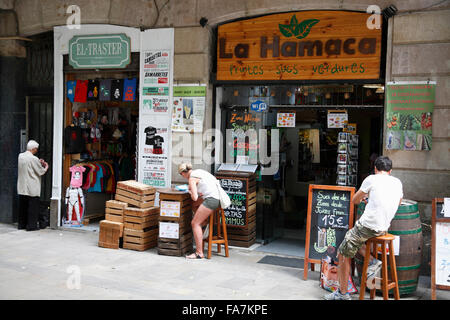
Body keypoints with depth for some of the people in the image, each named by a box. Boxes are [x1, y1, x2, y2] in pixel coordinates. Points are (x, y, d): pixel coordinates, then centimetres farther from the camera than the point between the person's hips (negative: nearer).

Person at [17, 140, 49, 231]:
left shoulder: (20, 156, 4)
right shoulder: (34, 159, -17)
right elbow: (41, 172, -8)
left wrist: (39, 163, 18)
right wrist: (46, 167, 11)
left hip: (22, 187, 7)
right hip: (32, 188, -7)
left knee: (22, 206, 14)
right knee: (33, 206, 1)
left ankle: (21, 224, 21)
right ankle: (31, 225, 2)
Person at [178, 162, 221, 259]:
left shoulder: (192, 179, -7)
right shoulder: (198, 171, 18)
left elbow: (194, 198, -16)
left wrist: (191, 192, 9)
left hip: (212, 199, -9)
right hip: (217, 196, 10)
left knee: (195, 223, -4)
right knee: (194, 205, 27)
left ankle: (199, 253, -5)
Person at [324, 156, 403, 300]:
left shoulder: (372, 179, -4)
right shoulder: (398, 182, 10)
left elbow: (354, 200, 5)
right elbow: (398, 203, 28)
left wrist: (363, 198, 29)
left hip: (368, 226, -7)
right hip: (384, 228, 7)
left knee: (343, 253, 7)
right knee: (351, 237, 29)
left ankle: (343, 293, 10)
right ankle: (373, 261, 11)